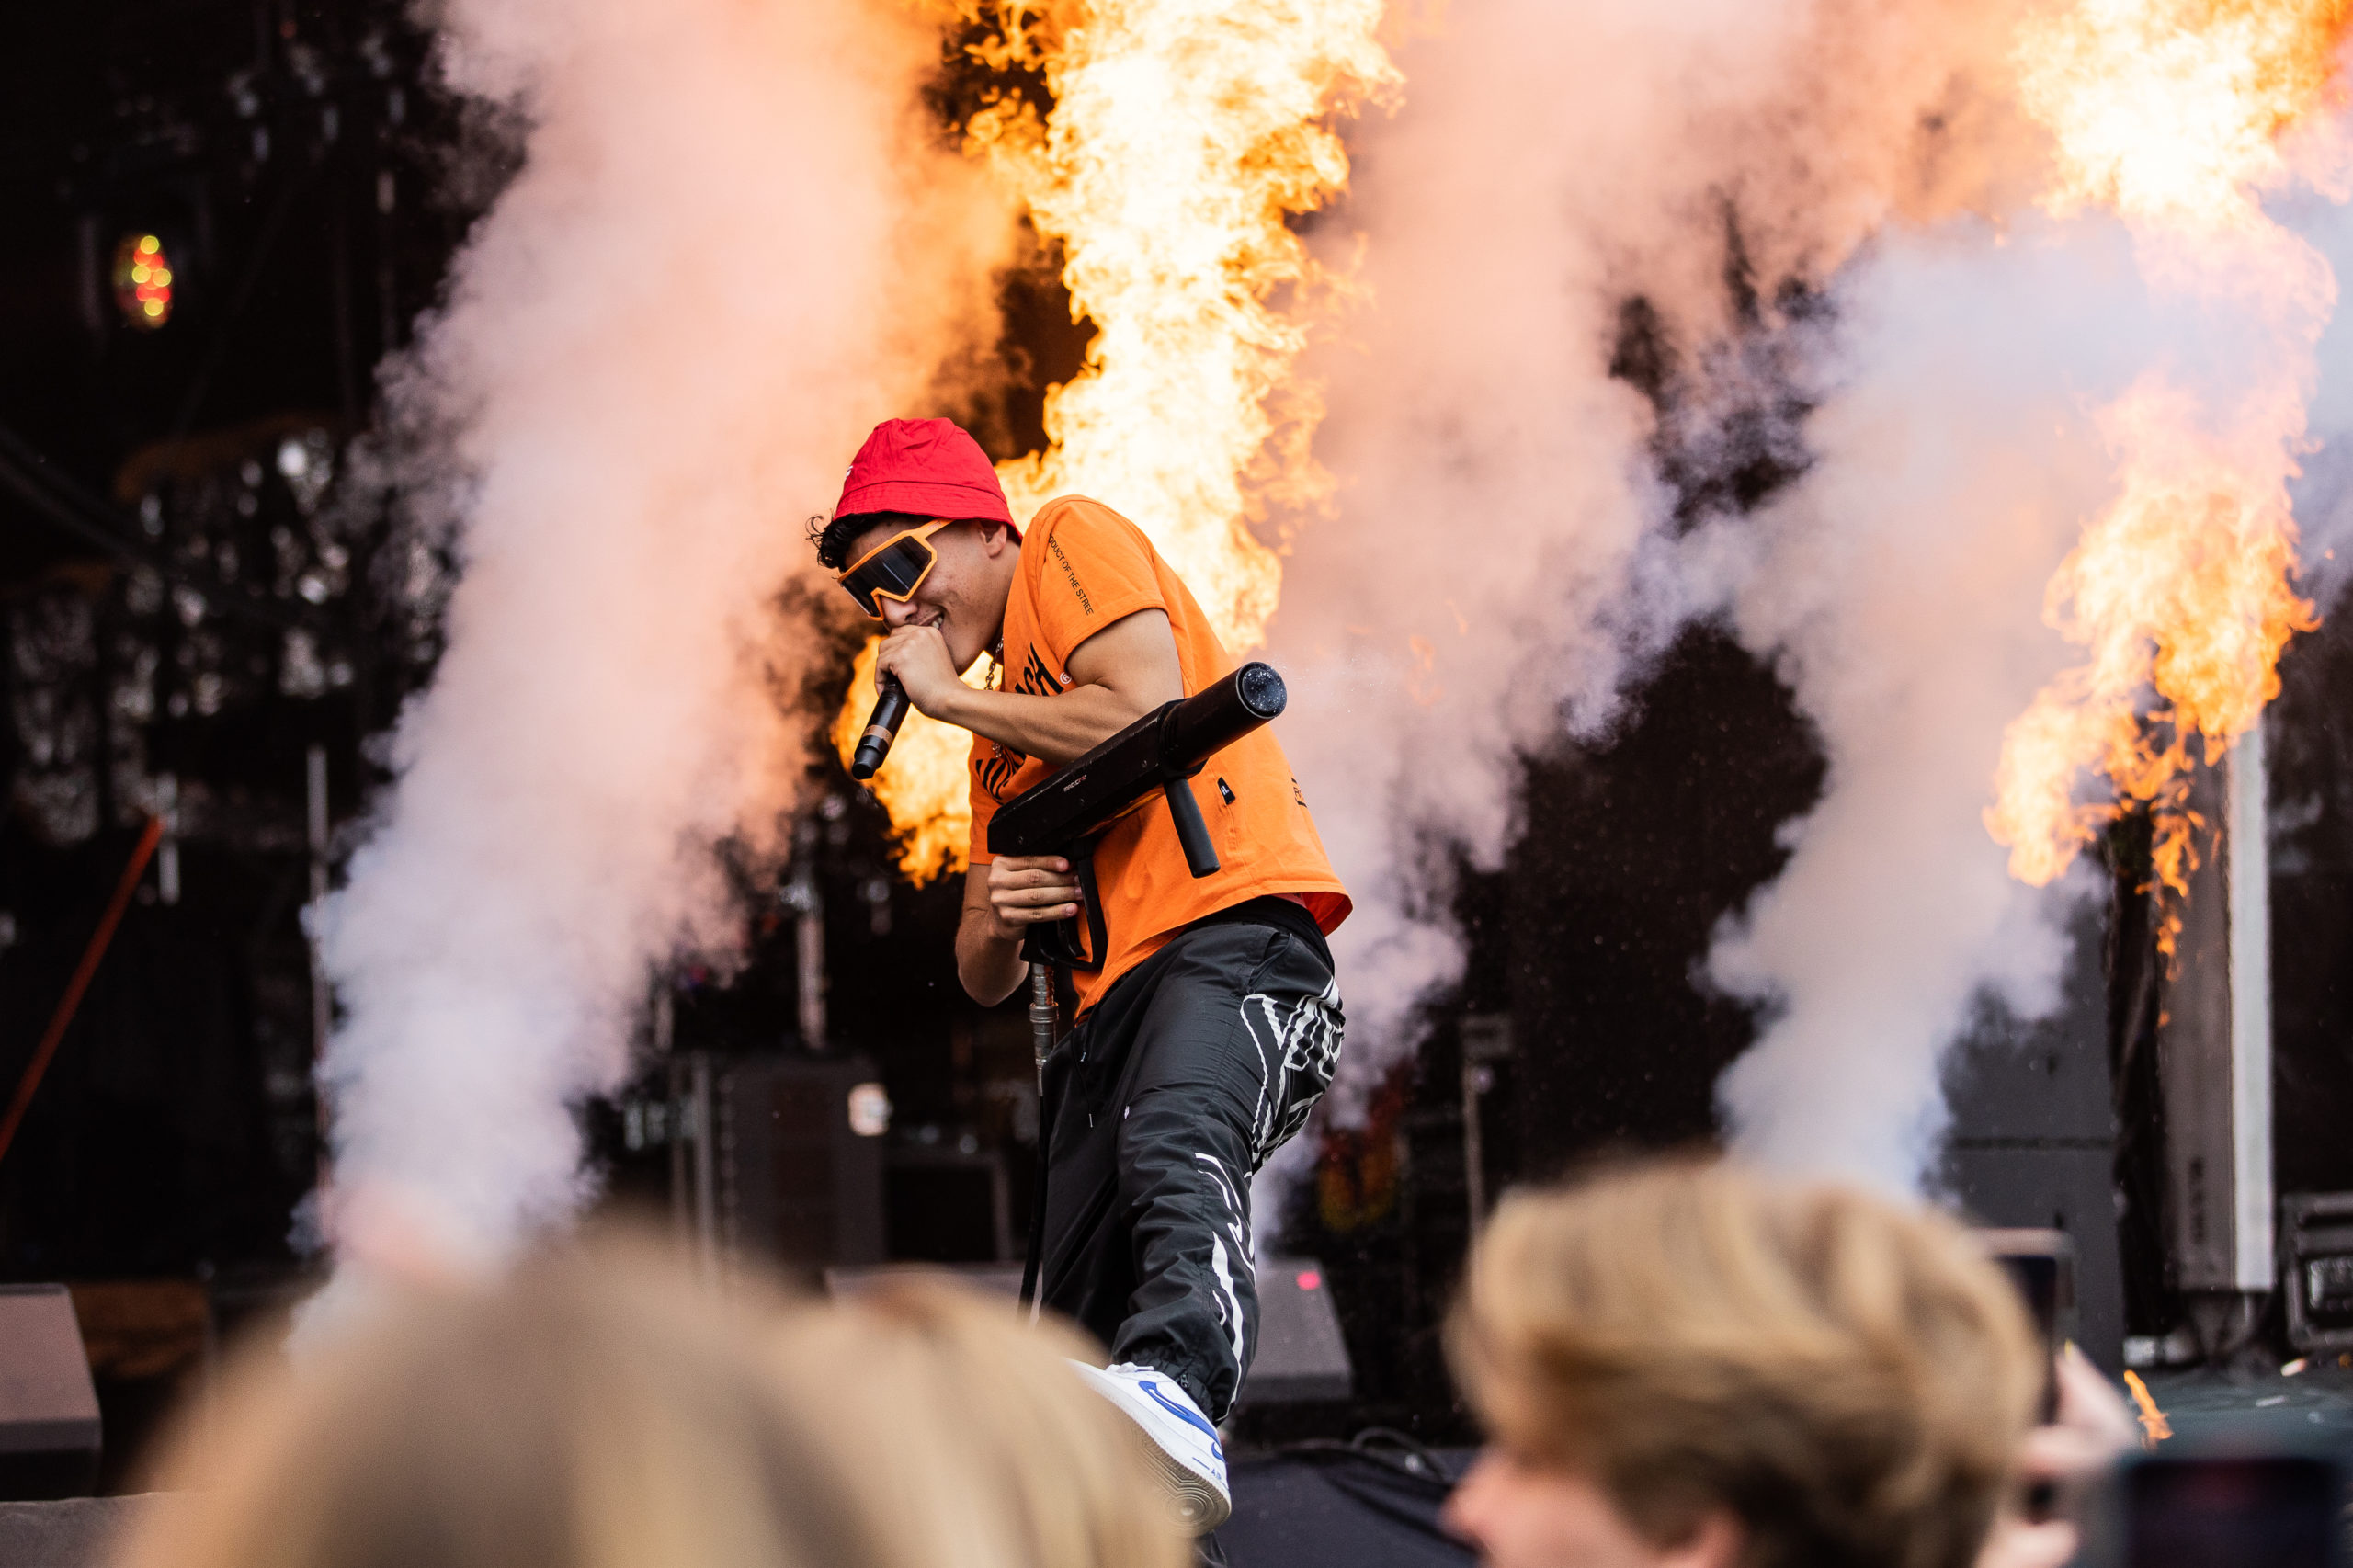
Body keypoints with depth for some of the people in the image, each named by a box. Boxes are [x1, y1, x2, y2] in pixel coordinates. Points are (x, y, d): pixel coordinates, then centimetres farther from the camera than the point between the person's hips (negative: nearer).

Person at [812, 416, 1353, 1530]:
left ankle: (1179, 1393, -63)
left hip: (1230, 931, -10)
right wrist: (996, 918, 3)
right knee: (1078, 1331, -2)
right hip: (1108, 1000, 10)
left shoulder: (1072, 542, 10)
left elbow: (1148, 712, -10)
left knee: (1175, 1157, -39)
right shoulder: (1001, 735, 32)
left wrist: (949, 696, 3)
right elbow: (984, 977, 29)